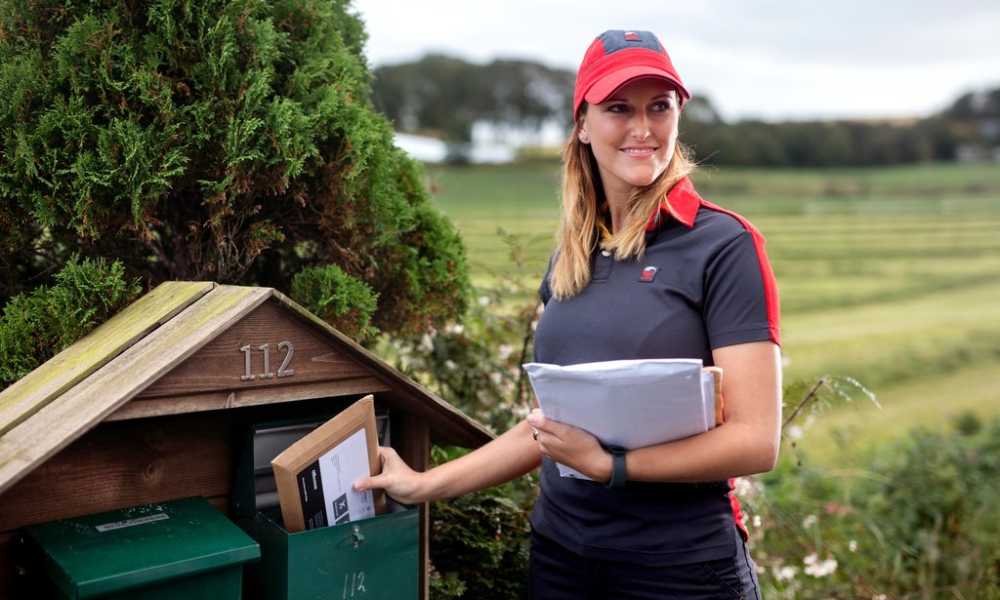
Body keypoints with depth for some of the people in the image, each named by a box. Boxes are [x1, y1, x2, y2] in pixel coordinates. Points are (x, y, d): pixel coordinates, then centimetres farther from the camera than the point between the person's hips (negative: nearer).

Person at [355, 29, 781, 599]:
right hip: (559, 553, 5)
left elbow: (755, 440, -15)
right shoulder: (570, 258, 5)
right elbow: (556, 422, 10)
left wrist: (606, 464, -20)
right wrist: (426, 484, 8)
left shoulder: (723, 244, -12)